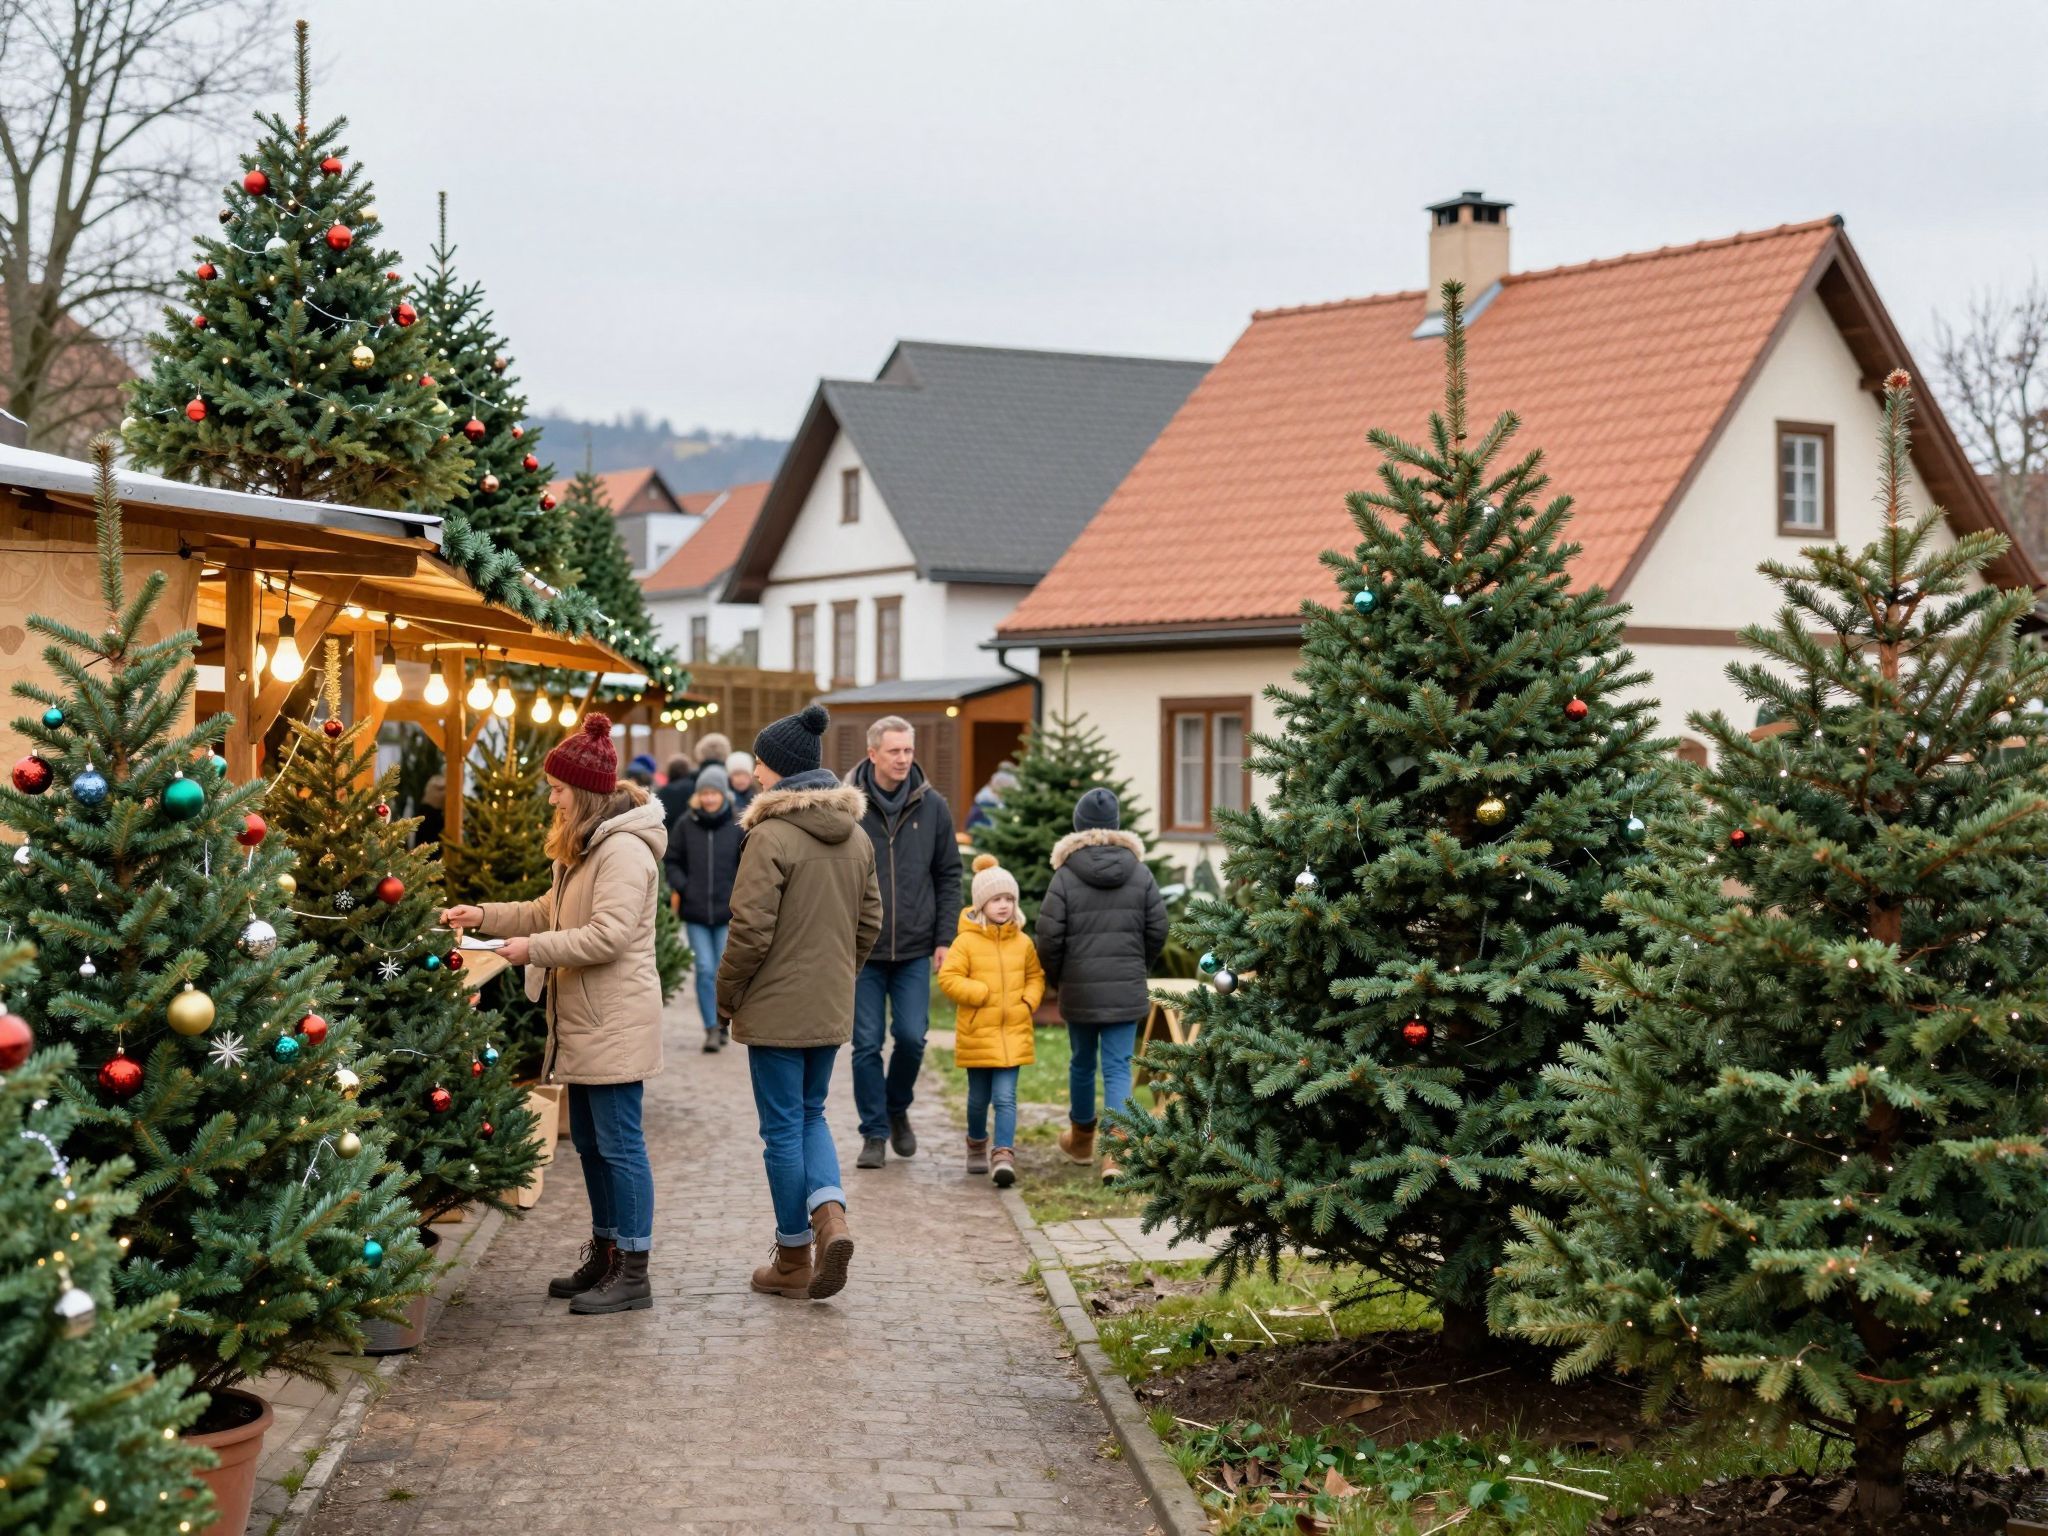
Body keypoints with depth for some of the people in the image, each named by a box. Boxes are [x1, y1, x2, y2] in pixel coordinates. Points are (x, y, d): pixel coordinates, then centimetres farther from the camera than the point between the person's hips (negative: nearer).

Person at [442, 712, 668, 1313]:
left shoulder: (624, 851, -17)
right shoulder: (581, 847, 17)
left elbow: (608, 935, -24)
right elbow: (548, 911, 21)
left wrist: (534, 950, -20)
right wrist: (483, 915, 11)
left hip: (614, 1025, -11)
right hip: (583, 1022, 11)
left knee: (619, 1144, -6)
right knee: (589, 1141, 16)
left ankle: (633, 1274, -1)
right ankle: (605, 1256, 26)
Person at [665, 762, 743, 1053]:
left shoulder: (738, 825, -2)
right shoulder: (686, 824, 2)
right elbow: (673, 861, 11)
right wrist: (681, 886, -4)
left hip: (728, 910, -1)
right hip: (695, 911, 1)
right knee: (705, 969, -4)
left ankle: (722, 1020, 24)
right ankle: (711, 1027, 4)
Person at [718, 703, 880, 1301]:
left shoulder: (771, 837, -17)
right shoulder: (856, 838, 7)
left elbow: (750, 929, -19)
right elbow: (870, 922, 13)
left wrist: (727, 995, -5)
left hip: (776, 1008, -7)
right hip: (832, 1008, 7)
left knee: (784, 1127, 4)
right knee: (810, 1113, 20)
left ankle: (794, 1258, 12)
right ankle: (830, 1212, -3)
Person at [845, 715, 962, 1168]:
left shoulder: (932, 806, 2)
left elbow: (949, 875, 8)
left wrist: (945, 938, 2)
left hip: (914, 949, 1)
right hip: (861, 949, -1)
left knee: (911, 1036, -2)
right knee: (867, 1044, 2)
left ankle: (898, 1107, 26)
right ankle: (874, 1133, 15)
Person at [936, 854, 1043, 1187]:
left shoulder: (1022, 943, 4)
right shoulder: (966, 941, -7)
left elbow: (1036, 976, 16)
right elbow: (948, 978, -10)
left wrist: (1030, 1000, -2)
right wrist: (982, 992, -16)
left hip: (1013, 1033, 1)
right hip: (976, 1033, -1)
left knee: (1005, 1097, -8)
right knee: (979, 1097, 13)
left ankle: (1004, 1155, -12)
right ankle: (976, 1144, 36)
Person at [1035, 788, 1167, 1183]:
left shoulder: (1065, 876, -8)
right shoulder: (1140, 874, -1)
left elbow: (1049, 937, -8)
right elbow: (1158, 931, 3)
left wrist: (1056, 978, 10)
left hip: (1079, 989, -1)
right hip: (1126, 991, 1)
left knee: (1082, 1062, 17)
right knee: (1118, 1066, 1)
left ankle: (1081, 1136, 36)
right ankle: (1115, 1148, -13)